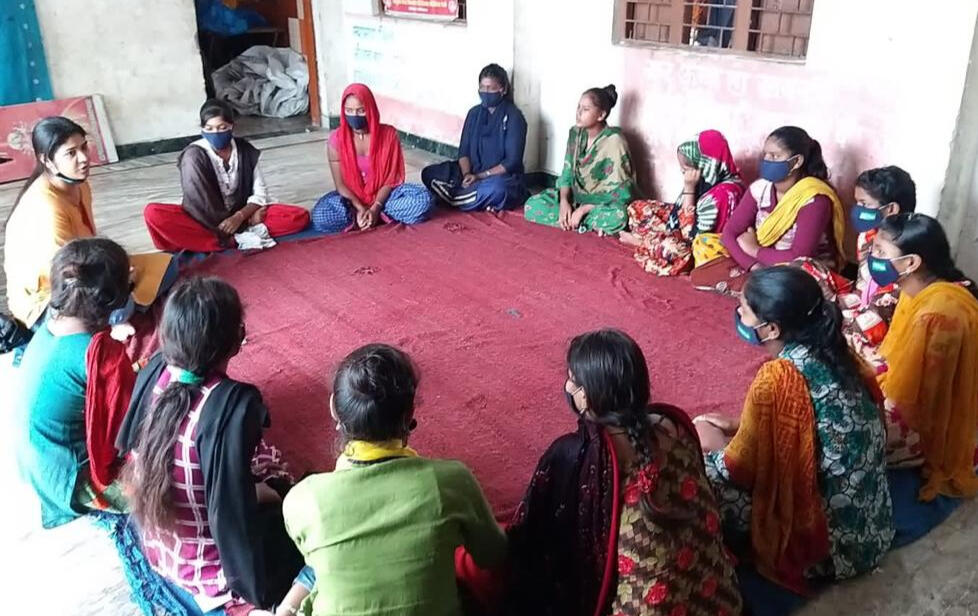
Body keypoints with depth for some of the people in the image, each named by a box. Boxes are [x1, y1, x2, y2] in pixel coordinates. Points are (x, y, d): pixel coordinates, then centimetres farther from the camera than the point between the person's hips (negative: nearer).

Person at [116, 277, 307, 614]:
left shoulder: (155, 369, -15)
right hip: (209, 568, -7)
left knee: (264, 459, 24)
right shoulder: (234, 404, -34)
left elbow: (127, 444, 2)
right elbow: (231, 511, -31)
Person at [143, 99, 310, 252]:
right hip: (205, 221, -2)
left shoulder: (246, 151, -3)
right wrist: (248, 220, -24)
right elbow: (201, 203, -17)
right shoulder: (194, 156, -13)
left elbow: (260, 194, -2)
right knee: (153, 214, -33)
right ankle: (239, 239, -36)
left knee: (300, 216, -17)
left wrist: (240, 216, -23)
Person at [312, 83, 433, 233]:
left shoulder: (388, 134, -10)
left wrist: (375, 208, -24)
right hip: (352, 198, 1)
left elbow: (390, 179, -10)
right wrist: (361, 209, -25)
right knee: (321, 217, -31)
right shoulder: (336, 139, -10)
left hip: (382, 195, 0)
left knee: (422, 198, -27)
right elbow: (340, 184, -10)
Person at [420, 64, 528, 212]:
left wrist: (480, 176, -19)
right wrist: (467, 174, -15)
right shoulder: (474, 113, 8)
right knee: (429, 173, -14)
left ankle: (450, 198, -23)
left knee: (496, 188, -42)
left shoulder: (513, 116, -9)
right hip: (473, 174, 6)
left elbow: (512, 161, -14)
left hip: (502, 178, -6)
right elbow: (464, 151, 6)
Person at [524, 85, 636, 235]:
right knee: (532, 206, -15)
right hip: (575, 197, 6)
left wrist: (584, 209, -24)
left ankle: (569, 221, -17)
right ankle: (592, 225, -14)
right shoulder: (575, 134, -1)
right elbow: (567, 173, 4)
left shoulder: (614, 141, -20)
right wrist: (564, 201, -15)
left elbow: (620, 193, -21)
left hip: (603, 204, -6)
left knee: (617, 216, -41)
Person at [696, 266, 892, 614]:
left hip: (827, 541, -8)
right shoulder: (831, 352, -3)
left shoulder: (776, 378, -26)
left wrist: (715, 445, 5)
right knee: (719, 459, 17)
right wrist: (739, 428, 11)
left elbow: (739, 469, -15)